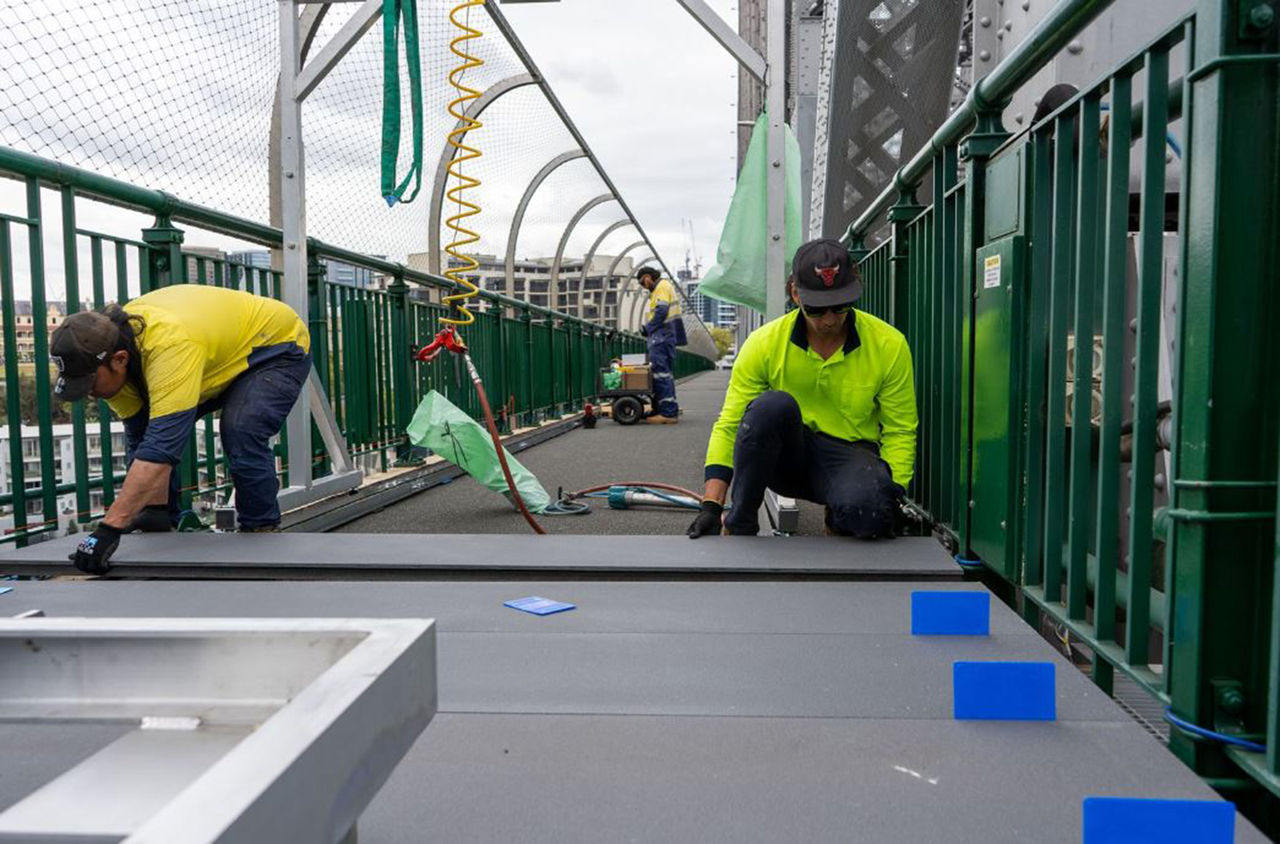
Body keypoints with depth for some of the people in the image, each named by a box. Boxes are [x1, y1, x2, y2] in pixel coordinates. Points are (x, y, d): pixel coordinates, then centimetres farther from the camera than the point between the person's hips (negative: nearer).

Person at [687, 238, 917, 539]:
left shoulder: (890, 344, -8)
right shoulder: (764, 343, -10)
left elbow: (900, 430, -1)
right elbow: (729, 424, -9)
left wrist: (890, 501, -13)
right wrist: (711, 505, -17)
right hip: (786, 457, 1)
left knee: (866, 508, -37)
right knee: (772, 405, -34)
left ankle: (839, 523, 3)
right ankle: (739, 523, -15)